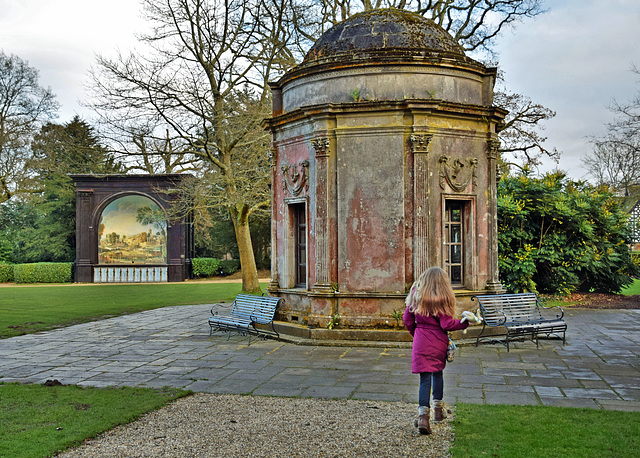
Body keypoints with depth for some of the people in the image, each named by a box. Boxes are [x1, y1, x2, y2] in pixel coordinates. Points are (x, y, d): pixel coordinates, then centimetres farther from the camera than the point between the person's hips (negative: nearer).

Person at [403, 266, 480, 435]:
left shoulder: (416, 295, 2)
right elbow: (447, 324, -12)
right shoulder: (442, 299, -10)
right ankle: (438, 410, 31)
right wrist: (464, 322, 1)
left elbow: (407, 319, 6)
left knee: (425, 378, 0)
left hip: (421, 341, 1)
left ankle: (423, 416, -14)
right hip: (438, 342, -1)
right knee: (437, 373, 20)